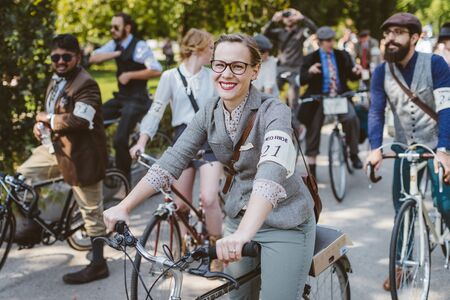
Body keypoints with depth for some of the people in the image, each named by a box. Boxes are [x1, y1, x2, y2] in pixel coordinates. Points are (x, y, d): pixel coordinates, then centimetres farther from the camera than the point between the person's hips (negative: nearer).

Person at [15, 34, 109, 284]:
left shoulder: (86, 84, -19)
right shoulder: (56, 80, 11)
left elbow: (78, 120, -30)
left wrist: (47, 119, -16)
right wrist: (40, 123, 2)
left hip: (81, 154, -9)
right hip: (58, 147, 9)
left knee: (91, 211, 1)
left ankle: (98, 264, 12)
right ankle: (34, 226, 24)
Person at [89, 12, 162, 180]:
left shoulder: (139, 46, -15)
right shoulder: (115, 44, 7)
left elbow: (156, 70, -23)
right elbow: (93, 58, -1)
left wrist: (129, 75, -21)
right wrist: (116, 53, -12)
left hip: (136, 99, -8)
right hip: (121, 97, 8)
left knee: (120, 140, -16)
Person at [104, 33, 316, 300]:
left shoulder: (274, 112, -22)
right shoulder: (210, 113, -3)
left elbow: (272, 172, -39)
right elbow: (171, 160, -6)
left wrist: (243, 233, -53)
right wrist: (124, 207, -16)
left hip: (285, 226, -5)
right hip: (239, 218, 5)